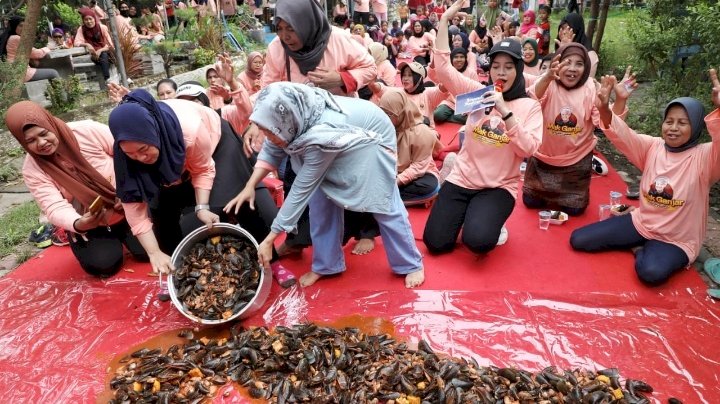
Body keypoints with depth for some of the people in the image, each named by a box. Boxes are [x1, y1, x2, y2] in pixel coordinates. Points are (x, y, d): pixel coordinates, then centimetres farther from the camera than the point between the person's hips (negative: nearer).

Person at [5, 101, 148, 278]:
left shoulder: (87, 131, -19)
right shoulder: (32, 170, -14)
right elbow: (55, 208, -23)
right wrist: (78, 224, -44)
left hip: (127, 207, -1)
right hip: (89, 225, 1)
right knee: (103, 265, -15)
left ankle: (123, 235, 21)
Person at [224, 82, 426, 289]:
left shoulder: (322, 137, -43)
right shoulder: (292, 117, -26)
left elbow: (301, 190, -36)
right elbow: (271, 151, -8)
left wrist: (269, 240, -30)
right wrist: (249, 187, -21)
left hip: (372, 139, -6)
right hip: (341, 142, 6)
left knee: (385, 205, -2)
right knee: (321, 199, -1)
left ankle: (411, 265, 17)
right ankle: (327, 264, 14)